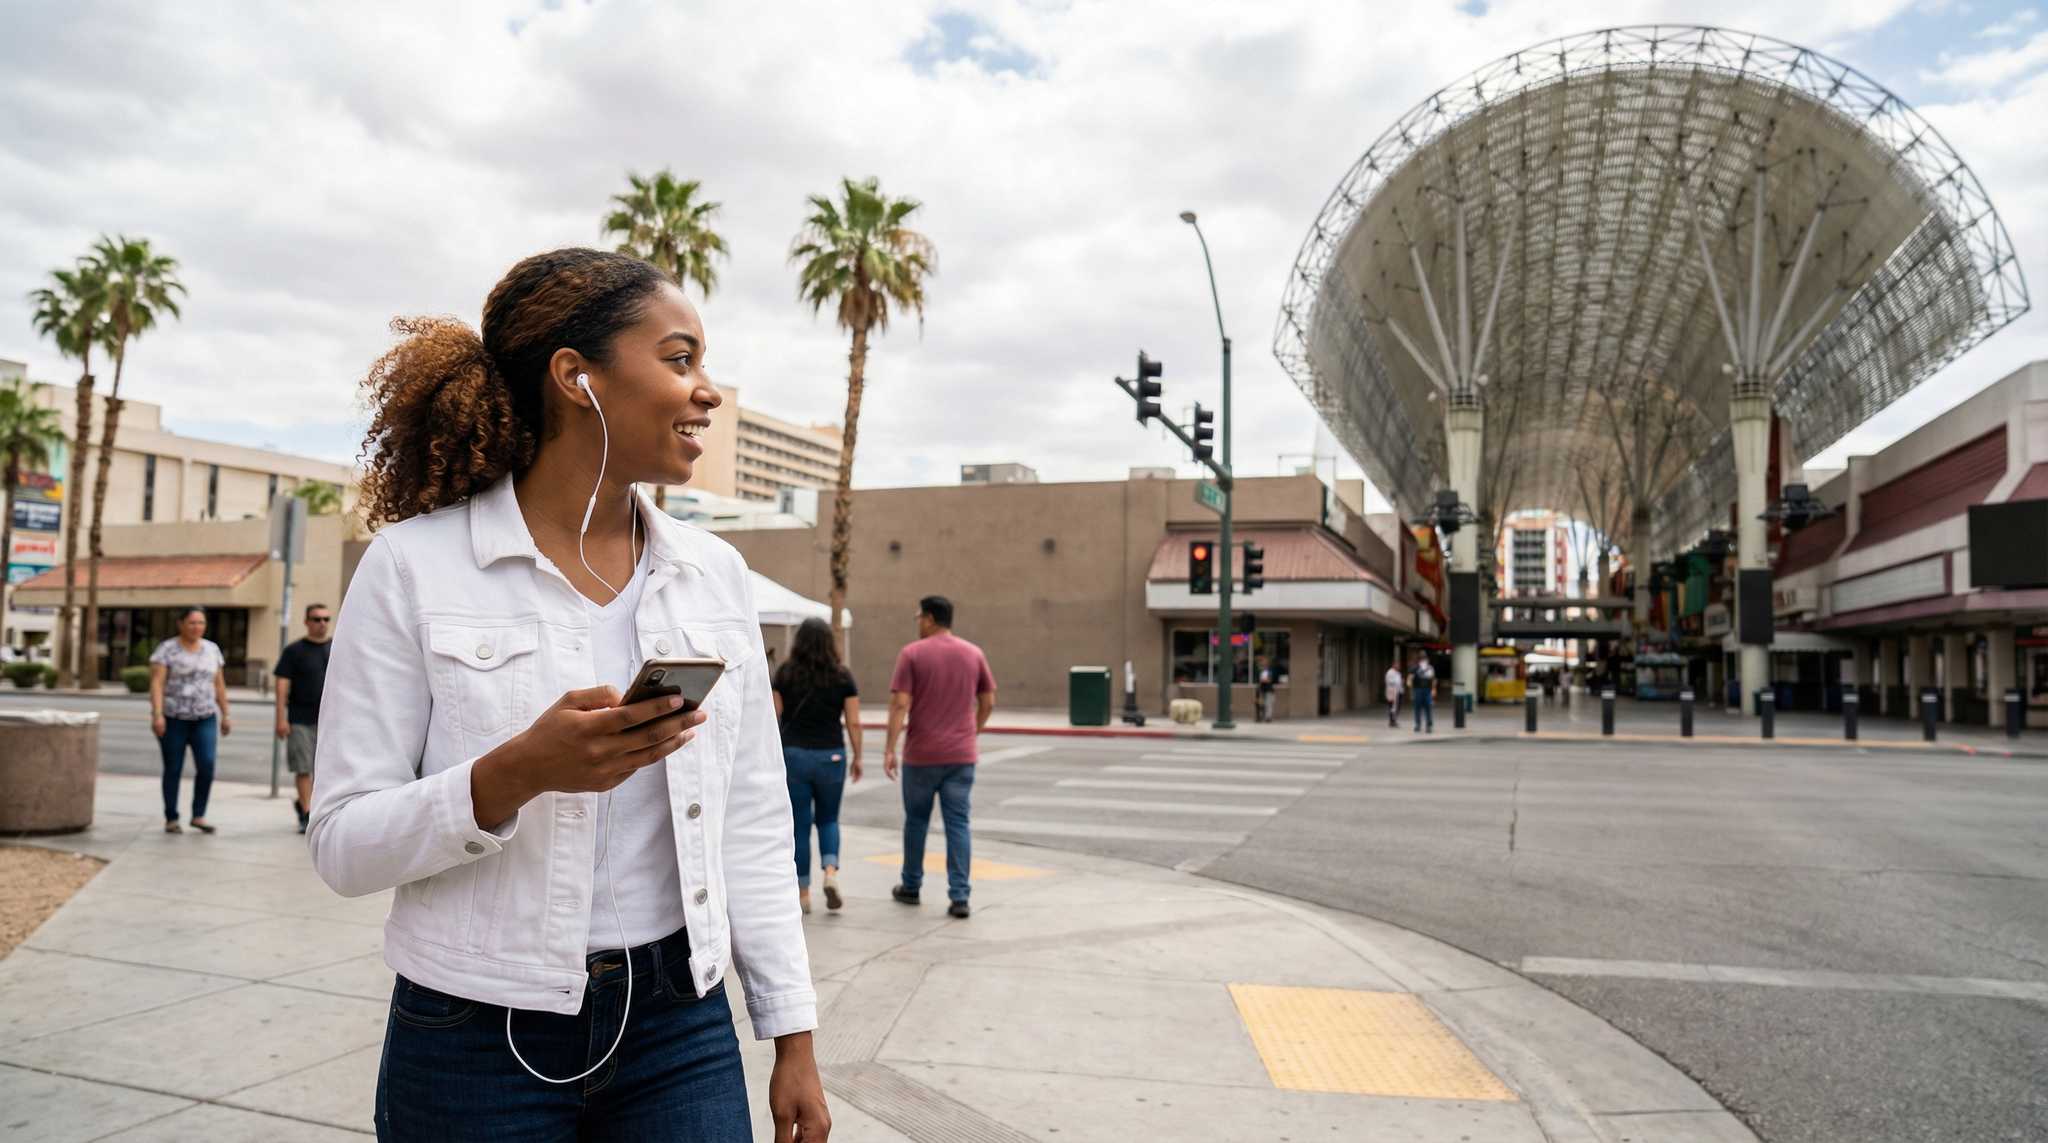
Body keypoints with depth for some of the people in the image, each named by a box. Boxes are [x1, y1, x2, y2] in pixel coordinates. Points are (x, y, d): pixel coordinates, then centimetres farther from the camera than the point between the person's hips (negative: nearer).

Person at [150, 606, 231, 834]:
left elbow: (219, 685, 13)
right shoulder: (166, 649, -3)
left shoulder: (212, 649, 9)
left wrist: (225, 715, 12)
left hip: (204, 719, 3)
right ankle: (171, 819, 15)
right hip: (173, 719, -3)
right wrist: (157, 714, -21)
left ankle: (198, 815, 2)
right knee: (173, 770, 3)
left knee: (207, 765, -11)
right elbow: (156, 683, -11)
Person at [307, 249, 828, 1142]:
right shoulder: (416, 565, -9)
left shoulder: (715, 573, 2)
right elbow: (343, 844, -9)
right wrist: (513, 776, -26)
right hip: (480, 1043, -3)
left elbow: (752, 822, 4)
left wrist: (794, 1037, 4)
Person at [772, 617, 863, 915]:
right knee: (828, 819, 18)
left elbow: (775, 717, -1)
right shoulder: (842, 677, -2)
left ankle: (803, 894, 12)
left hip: (793, 754, 0)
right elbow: (854, 723, -3)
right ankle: (831, 872, -5)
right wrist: (858, 757, 7)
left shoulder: (785, 674, -1)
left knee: (799, 826, 9)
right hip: (831, 755, 0)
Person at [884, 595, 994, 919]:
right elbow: (988, 702, 9)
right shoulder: (974, 654, 5)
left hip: (921, 754, -2)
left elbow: (900, 704, -12)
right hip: (962, 755, 2)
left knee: (916, 820, 15)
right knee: (958, 824, 3)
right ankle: (959, 896, -3)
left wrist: (890, 749, -10)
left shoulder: (912, 653, -6)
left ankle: (911, 887, 28)